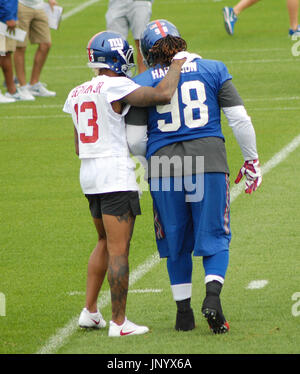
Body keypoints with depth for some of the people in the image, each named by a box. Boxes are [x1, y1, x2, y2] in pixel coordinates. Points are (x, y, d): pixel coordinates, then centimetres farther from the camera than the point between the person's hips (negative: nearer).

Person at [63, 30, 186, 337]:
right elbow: (163, 95, -22)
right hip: (116, 174, -8)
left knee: (106, 242, 23)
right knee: (118, 249, -3)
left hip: (88, 174, 8)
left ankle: (90, 311, 21)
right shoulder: (116, 88, -13)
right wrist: (177, 66, -5)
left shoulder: (77, 94, 11)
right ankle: (118, 322, 0)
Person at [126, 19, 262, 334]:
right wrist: (251, 160, 13)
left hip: (163, 165, 0)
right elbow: (239, 120, 2)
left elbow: (135, 142, 1)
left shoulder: (143, 83, 2)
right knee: (214, 235, 7)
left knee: (177, 241, 14)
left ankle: (184, 312, 18)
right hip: (209, 159, 0)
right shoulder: (212, 70, 4)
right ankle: (212, 294, -15)